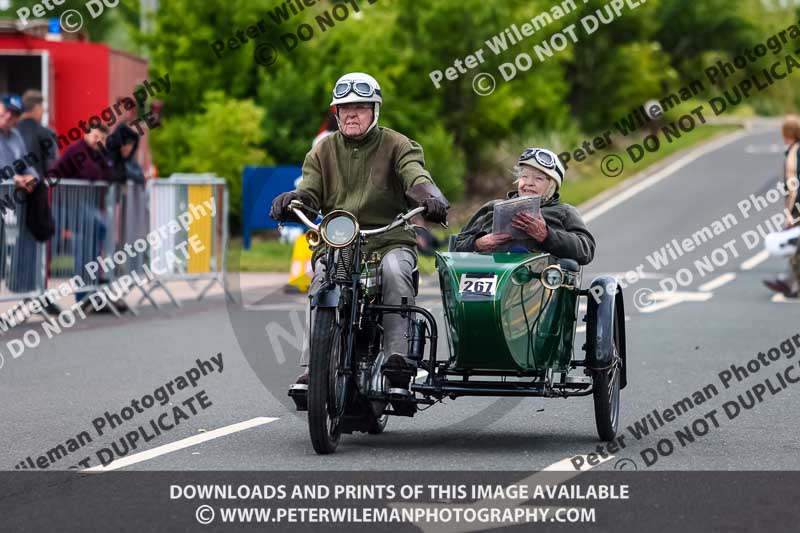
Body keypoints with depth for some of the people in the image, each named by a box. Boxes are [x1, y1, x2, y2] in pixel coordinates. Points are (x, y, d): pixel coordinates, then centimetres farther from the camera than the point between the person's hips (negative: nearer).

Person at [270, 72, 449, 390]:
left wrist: (429, 198, -35)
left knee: (395, 271, -35)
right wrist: (291, 200, -21)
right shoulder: (323, 151, 16)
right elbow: (310, 190, 4)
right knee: (323, 278, -31)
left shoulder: (396, 146, 7)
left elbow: (416, 177, -11)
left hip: (389, 240, -1)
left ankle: (399, 356, -38)